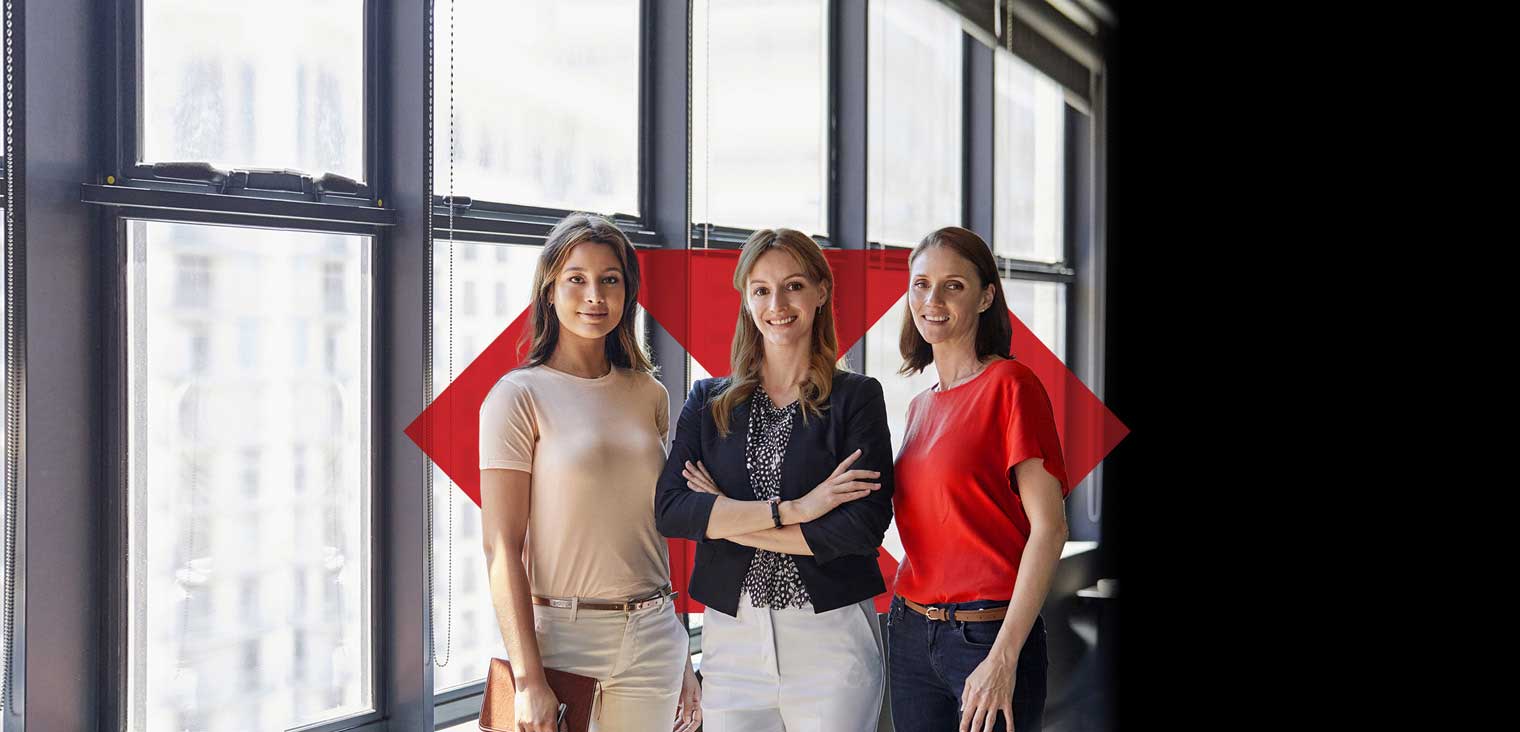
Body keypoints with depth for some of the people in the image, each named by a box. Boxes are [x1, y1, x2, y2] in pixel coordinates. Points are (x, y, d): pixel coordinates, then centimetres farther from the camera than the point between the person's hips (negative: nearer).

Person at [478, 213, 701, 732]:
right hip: (559, 633, -4)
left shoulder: (649, 396, 9)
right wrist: (529, 680, -16)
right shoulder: (519, 396, -6)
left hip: (653, 636, 4)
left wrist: (684, 662, 13)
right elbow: (501, 547, -10)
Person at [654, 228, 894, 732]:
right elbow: (669, 511, -6)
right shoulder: (709, 402, 8)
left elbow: (864, 526, -12)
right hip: (732, 638, 2)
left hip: (831, 638, -2)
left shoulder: (856, 398, 0)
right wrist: (792, 509, -14)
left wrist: (729, 523, -9)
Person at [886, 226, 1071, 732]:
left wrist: (1003, 658, -19)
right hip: (910, 633, 6)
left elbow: (1049, 527, -14)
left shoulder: (1009, 384, -9)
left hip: (989, 630, -6)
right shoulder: (921, 406, 11)